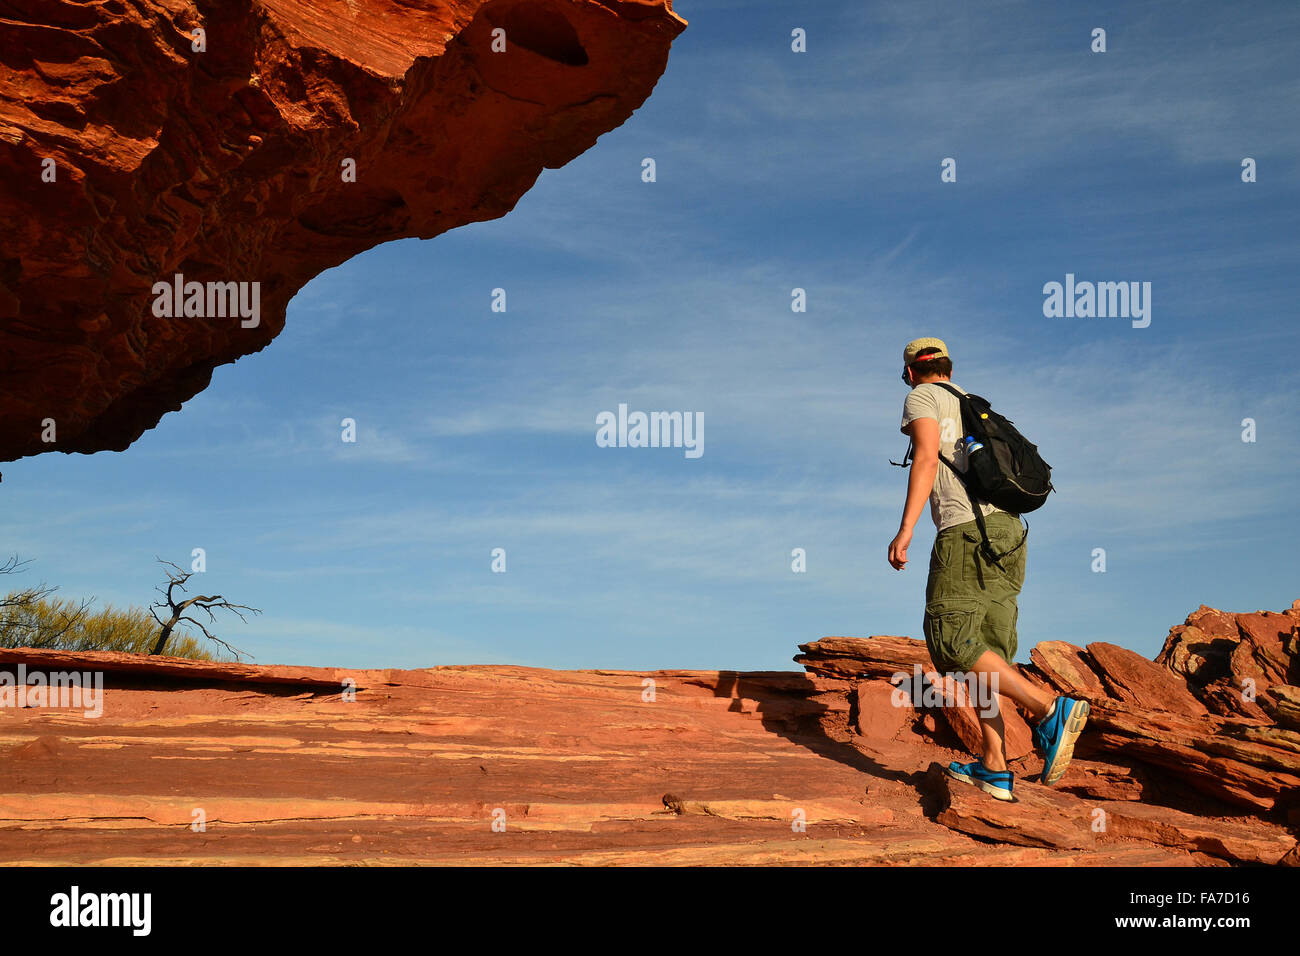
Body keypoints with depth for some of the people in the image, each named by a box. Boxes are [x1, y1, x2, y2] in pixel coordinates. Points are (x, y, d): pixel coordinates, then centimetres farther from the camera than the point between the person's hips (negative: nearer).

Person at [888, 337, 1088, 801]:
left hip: (967, 529, -8)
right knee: (982, 649, 8)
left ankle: (1050, 711, -21)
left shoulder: (922, 398, 6)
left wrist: (905, 529, -15)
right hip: (1009, 531, 8)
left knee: (951, 641, -11)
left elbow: (927, 458, -11)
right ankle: (994, 768, 3)